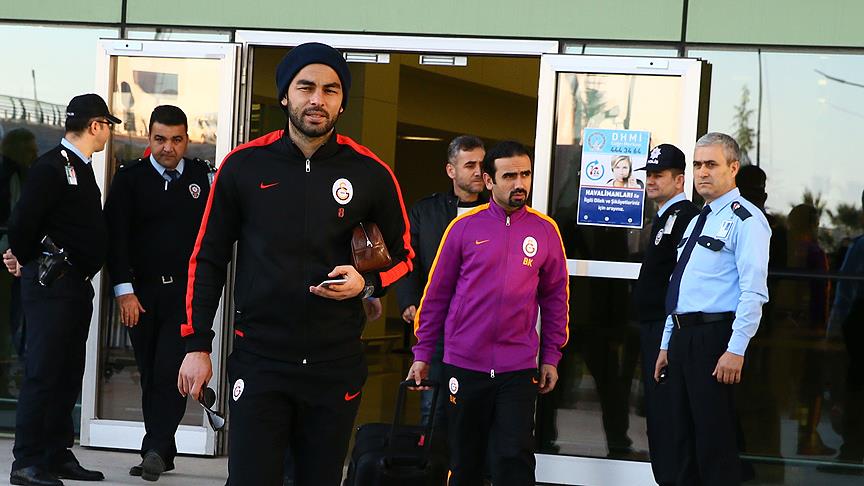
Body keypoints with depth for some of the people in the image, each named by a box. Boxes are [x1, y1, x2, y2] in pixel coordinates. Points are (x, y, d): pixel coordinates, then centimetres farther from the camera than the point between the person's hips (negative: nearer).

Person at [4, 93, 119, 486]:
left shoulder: (81, 169, 16)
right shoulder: (52, 168, -14)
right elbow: (21, 224, -19)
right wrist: (25, 260, -2)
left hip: (77, 286, 9)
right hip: (51, 286, -9)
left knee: (68, 375, 12)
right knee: (43, 374, -7)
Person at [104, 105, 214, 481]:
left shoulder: (203, 176, 6)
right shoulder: (129, 178, 2)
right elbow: (115, 236, -4)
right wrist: (124, 290, -12)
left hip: (188, 291, -1)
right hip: (141, 291, 1)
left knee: (171, 370, -14)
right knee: (150, 375, 7)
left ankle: (155, 449, -13)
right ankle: (162, 454, 15)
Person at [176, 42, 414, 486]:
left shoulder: (371, 174, -1)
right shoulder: (244, 165, -1)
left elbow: (402, 256, 12)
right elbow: (207, 259, 5)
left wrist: (367, 283, -10)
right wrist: (197, 345, 1)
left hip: (336, 365, 1)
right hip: (259, 359, -1)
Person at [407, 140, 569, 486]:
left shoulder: (545, 230, 3)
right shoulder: (464, 227, 0)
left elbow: (555, 297, 8)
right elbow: (436, 293, 5)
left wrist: (551, 357, 6)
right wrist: (422, 354, 4)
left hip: (518, 369, 0)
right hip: (464, 366, 0)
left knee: (515, 457, -5)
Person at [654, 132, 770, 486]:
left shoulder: (745, 219, -8)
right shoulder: (696, 221, 20)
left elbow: (753, 291, -17)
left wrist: (736, 351, -23)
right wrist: (667, 344, 20)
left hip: (714, 337, -9)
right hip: (682, 337, 9)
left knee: (715, 443, -7)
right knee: (684, 440, 12)